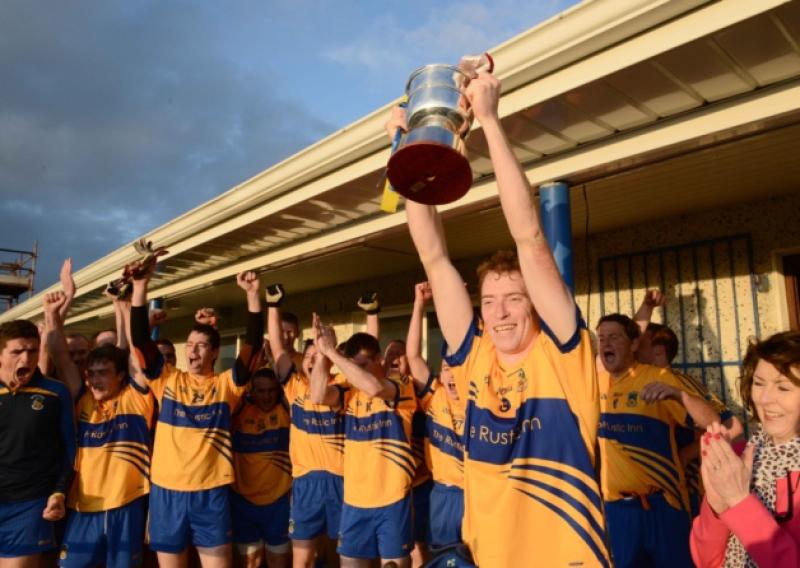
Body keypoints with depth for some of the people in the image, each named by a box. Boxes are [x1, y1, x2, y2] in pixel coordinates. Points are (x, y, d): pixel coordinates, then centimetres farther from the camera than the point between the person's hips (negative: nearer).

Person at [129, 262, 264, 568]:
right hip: (166, 490, 2)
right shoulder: (167, 380, 6)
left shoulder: (226, 384, 1)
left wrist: (253, 294, -18)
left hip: (211, 491, -1)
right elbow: (140, 338, -2)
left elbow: (253, 343, -9)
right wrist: (140, 287, -11)